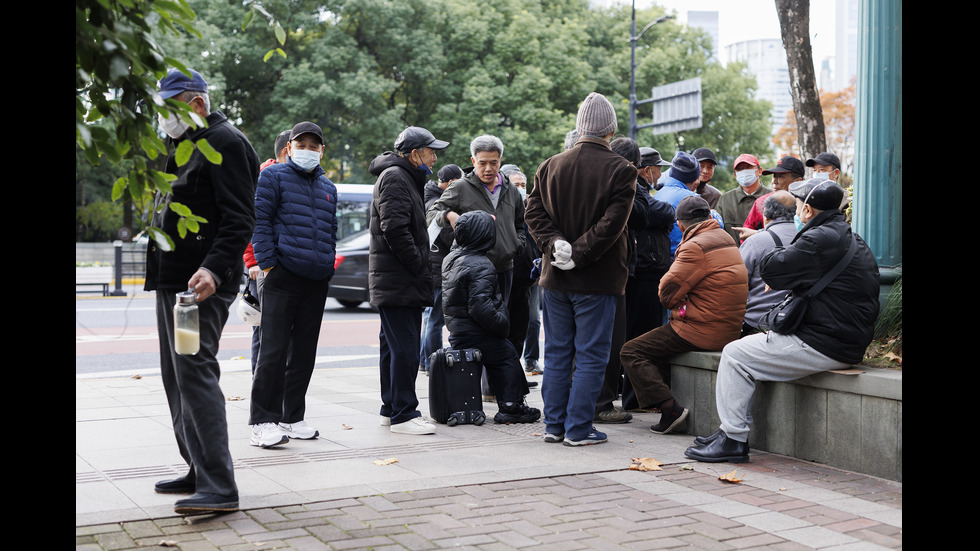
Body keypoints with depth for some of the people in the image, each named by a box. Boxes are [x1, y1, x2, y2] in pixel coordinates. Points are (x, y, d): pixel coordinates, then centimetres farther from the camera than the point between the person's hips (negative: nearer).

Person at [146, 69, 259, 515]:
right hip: (172, 280, 11)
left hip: (202, 283, -11)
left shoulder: (224, 143, -9)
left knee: (195, 373, -17)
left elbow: (239, 219, -18)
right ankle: (200, 470, 22)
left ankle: (218, 486, -18)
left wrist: (213, 269, -30)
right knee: (176, 377, 13)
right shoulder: (184, 147, 22)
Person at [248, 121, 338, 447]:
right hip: (282, 277, -6)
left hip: (317, 283, 6)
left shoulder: (328, 187, 21)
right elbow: (259, 221, -5)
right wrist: (268, 264, -12)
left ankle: (293, 418, 18)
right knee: (273, 351, -9)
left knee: (304, 352, 9)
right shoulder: (273, 177, 1)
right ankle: (262, 422, -7)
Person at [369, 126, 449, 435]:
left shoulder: (405, 179, 23)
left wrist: (421, 269, 14)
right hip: (397, 282, -11)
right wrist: (419, 268, -16)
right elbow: (395, 229, -21)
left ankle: (390, 410, 20)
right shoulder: (394, 178, -10)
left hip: (401, 282, 11)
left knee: (394, 346, 14)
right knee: (405, 348, -11)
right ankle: (402, 415, -8)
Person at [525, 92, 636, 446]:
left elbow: (534, 212, -1)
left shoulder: (549, 167, 5)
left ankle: (553, 425, 18)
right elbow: (612, 222, -18)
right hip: (598, 280, -4)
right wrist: (579, 254, -15)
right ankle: (578, 429, 5)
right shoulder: (620, 170, -9)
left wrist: (554, 245, -9)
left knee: (556, 353, 13)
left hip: (555, 276, 4)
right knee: (591, 356, 3)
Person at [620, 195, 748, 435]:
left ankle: (670, 407, -14)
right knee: (658, 340, 28)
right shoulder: (725, 239, 13)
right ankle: (669, 398, 20)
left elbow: (667, 293, -16)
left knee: (631, 352, -3)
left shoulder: (696, 247, -17)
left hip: (702, 330, -10)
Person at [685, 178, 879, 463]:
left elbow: (769, 268, -15)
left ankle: (733, 440, -1)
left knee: (735, 354, -3)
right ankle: (732, 429, 22)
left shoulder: (821, 239, -17)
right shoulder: (853, 240, 16)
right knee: (747, 345, 21)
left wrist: (787, 249, 3)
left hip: (825, 348, -10)